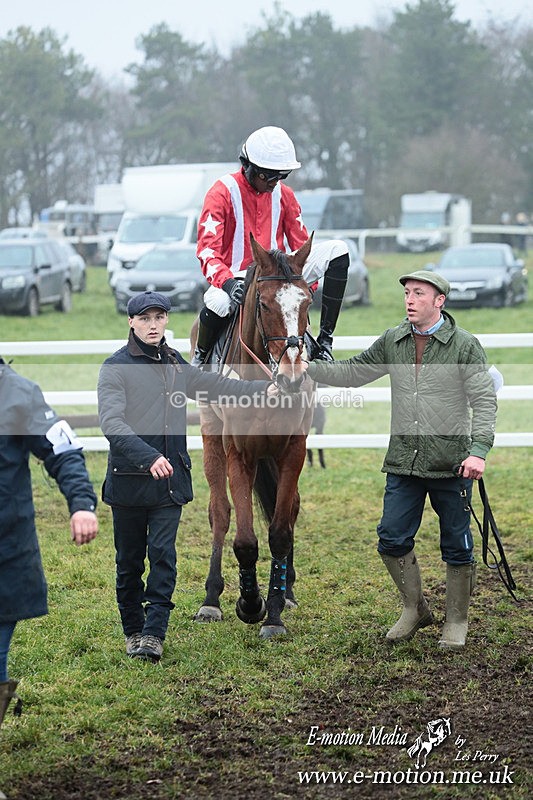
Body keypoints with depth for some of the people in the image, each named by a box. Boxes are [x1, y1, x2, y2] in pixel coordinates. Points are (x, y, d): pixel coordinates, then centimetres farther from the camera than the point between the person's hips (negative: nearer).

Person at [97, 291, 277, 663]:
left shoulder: (175, 363, 10)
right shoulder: (116, 367, -8)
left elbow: (212, 386, 26)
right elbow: (112, 422, -20)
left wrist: (263, 389, 20)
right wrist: (148, 457, -34)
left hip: (170, 479, 3)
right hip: (129, 478, -3)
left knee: (163, 555, -6)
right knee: (130, 561, 7)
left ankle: (154, 635, -6)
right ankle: (133, 631, 21)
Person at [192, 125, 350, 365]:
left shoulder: (283, 194, 7)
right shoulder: (222, 193, -9)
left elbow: (301, 244, 14)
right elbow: (207, 249, -18)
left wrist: (308, 282, -2)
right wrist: (227, 282, -35)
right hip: (236, 279, -5)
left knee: (338, 250, -11)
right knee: (218, 302, -41)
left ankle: (325, 340, -10)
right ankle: (200, 356, -6)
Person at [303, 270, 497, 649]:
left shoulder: (466, 345, -6)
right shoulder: (392, 342, 7)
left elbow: (484, 401, -10)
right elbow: (351, 373, 13)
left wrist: (478, 450, -22)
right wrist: (307, 366, 0)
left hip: (451, 465, -4)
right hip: (403, 463, 4)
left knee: (456, 546, 5)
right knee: (392, 539, 3)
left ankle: (457, 621, 21)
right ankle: (416, 609, 23)